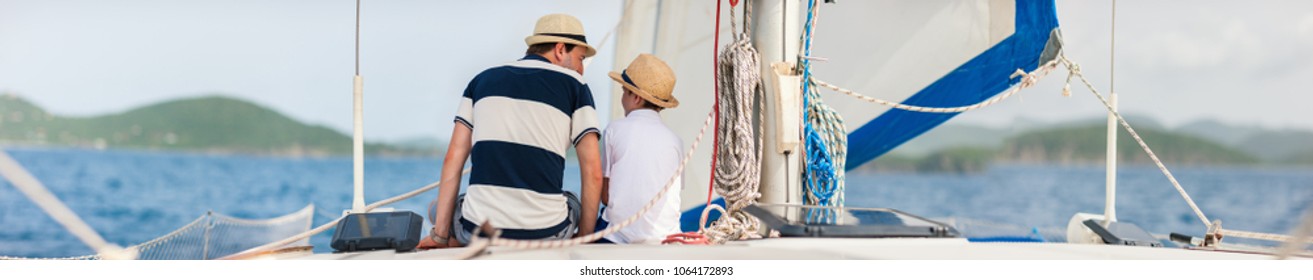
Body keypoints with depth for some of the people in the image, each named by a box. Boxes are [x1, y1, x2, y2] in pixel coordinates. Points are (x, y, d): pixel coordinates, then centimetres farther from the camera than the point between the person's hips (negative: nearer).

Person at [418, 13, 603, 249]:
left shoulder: (483, 80, 15)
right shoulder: (574, 86, 7)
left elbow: (453, 158, 8)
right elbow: (593, 173, 0)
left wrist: (441, 235, 8)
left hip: (479, 230, 2)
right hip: (546, 234, -1)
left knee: (438, 208, 34)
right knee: (574, 204, 33)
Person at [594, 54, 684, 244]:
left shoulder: (615, 130, 1)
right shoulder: (674, 140, 8)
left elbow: (605, 196, 3)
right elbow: (672, 194, 10)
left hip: (620, 237, -3)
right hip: (665, 238, 3)